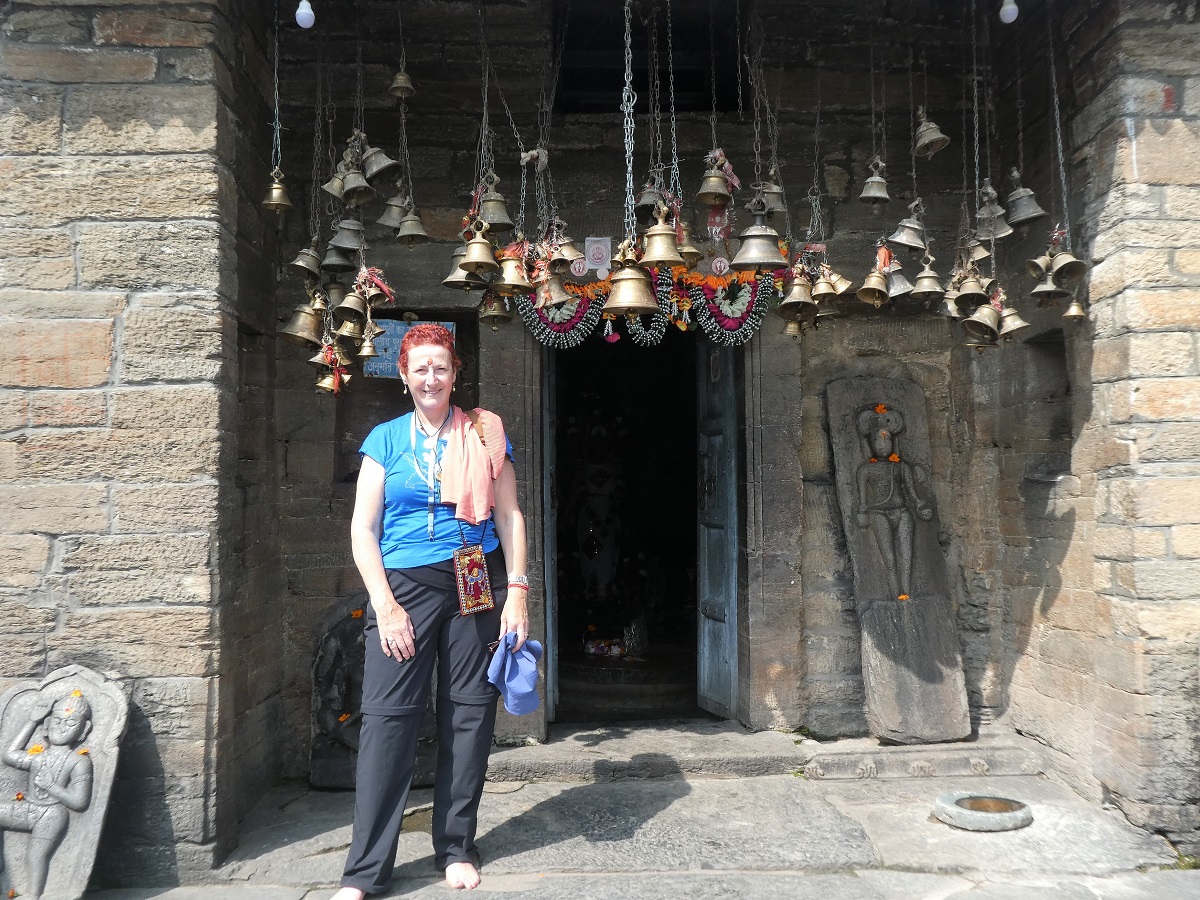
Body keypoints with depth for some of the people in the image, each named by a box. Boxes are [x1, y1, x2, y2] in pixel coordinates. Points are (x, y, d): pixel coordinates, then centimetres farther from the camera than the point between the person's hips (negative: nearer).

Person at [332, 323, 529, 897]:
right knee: (386, 715, -5)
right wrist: (385, 605, -7)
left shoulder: (484, 434, 7)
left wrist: (516, 591, -3)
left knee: (468, 714, 5)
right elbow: (363, 527, 2)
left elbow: (509, 516, 6)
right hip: (405, 585, 0)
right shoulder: (385, 439, 6)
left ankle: (456, 849, 21)